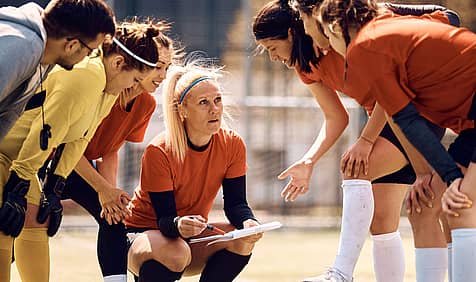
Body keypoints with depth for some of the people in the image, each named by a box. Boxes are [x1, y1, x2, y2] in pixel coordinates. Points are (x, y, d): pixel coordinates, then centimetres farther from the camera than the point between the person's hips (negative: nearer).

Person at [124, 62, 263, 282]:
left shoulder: (232, 144, -10)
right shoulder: (159, 152, -24)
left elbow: (235, 203, -8)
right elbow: (164, 217, -24)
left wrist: (248, 222, -32)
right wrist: (177, 225, -49)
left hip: (192, 236, 5)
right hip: (144, 232, -5)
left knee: (242, 242, -24)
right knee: (175, 253, -39)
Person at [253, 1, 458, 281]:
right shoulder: (307, 65, 2)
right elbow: (336, 118, 5)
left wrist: (365, 141, -23)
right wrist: (309, 161, -9)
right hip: (383, 117, 9)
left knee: (355, 169, -25)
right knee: (381, 219, 4)